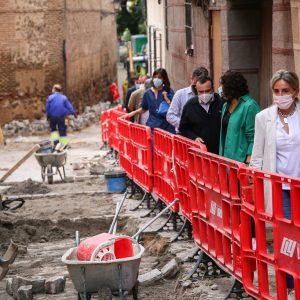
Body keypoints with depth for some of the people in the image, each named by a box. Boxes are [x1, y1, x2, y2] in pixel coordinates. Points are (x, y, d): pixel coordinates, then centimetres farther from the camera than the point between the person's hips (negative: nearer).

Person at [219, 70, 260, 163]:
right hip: (227, 157, 8)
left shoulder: (249, 106, -11)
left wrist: (249, 160, -19)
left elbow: (253, 137, -14)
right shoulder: (226, 106, 15)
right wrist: (221, 155, 16)